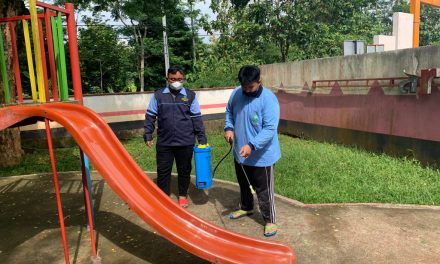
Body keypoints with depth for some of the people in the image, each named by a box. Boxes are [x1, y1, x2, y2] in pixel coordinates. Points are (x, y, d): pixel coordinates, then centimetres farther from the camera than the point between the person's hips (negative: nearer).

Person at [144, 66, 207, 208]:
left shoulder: (190, 95, 1)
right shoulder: (158, 95, 1)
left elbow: (197, 118, 3)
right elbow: (150, 116, 5)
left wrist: (202, 138, 0)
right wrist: (147, 135, 0)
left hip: (185, 142, 0)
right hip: (164, 142, 0)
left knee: (184, 170, 13)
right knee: (163, 171, 8)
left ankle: (183, 195, 32)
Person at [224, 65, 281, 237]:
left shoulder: (268, 99, -22)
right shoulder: (236, 93, -4)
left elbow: (270, 129, -26)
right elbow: (229, 112, 13)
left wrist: (252, 145, -35)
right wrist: (229, 128, -5)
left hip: (261, 155, -6)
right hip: (240, 152, 6)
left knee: (263, 190, 4)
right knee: (243, 184, 25)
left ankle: (270, 221, 21)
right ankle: (246, 208, 48)